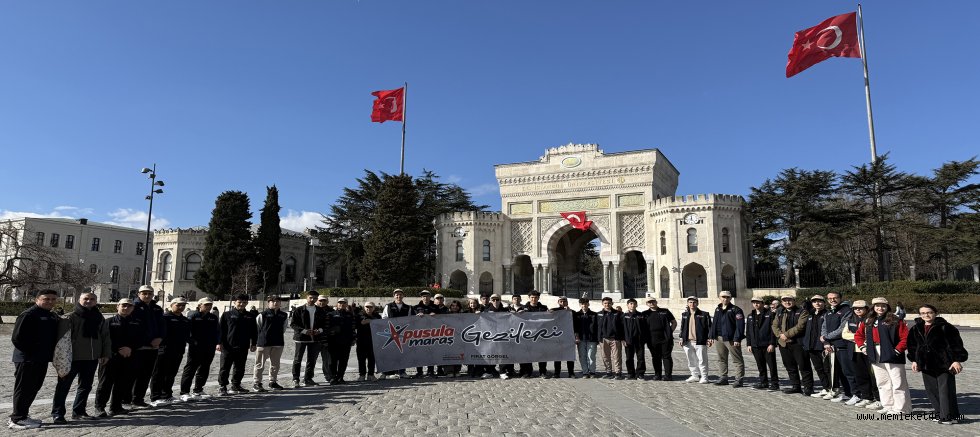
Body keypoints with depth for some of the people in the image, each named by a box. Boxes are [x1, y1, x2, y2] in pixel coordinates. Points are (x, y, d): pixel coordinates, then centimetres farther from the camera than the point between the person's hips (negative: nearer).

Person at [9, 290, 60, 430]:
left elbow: (55, 337, 23)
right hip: (27, 359, -9)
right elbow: (17, 338, -18)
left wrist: (50, 353, 9)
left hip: (42, 360, 9)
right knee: (23, 389, -2)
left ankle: (22, 415, 26)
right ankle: (18, 419, 6)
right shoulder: (28, 315, -14)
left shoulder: (53, 317, 13)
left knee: (34, 388, 15)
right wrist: (31, 352, -16)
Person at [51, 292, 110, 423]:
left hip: (92, 358, 6)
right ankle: (57, 413, 10)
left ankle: (78, 411, 24)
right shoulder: (71, 317, -6)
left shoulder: (100, 318, 11)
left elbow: (105, 336, 15)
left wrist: (106, 354, 10)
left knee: (86, 386, 13)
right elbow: (62, 335, -12)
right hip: (72, 358, -6)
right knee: (63, 386, 2)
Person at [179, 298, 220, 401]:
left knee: (204, 370, 13)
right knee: (190, 369, -3)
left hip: (209, 349, 6)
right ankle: (184, 392, 0)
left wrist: (215, 343, 8)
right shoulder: (193, 315, -5)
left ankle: (198, 391, 24)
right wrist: (190, 341, -18)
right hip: (195, 348, -6)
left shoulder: (213, 317, 13)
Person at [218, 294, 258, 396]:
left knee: (240, 368, 11)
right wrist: (220, 342, -8)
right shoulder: (227, 314, 0)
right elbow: (221, 329, -1)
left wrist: (253, 344, 10)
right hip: (228, 346, -4)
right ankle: (222, 387, 7)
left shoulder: (250, 316, 11)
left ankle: (236, 385, 23)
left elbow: (253, 332, 15)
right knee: (225, 368, -1)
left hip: (243, 347, 4)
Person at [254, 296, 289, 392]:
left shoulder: (283, 316, 7)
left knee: (275, 364, 12)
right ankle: (257, 383, 11)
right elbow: (256, 328, -1)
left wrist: (278, 336, 13)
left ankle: (273, 382, 24)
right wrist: (257, 341, 2)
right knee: (260, 364, 2)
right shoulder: (262, 315, -7)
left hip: (278, 343, 5)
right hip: (263, 343, -5)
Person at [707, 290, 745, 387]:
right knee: (721, 359, 13)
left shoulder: (736, 310, -7)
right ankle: (723, 378, 22)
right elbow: (714, 324, 18)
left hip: (731, 338, -7)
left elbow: (740, 325, -14)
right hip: (719, 338, 7)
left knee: (737, 360, -1)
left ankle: (739, 379, 2)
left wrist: (737, 339, -19)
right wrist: (711, 337, 13)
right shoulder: (717, 309, 14)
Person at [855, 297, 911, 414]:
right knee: (882, 382, 14)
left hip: (891, 356, -6)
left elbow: (905, 336, -13)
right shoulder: (868, 322, 11)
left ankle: (900, 408, 4)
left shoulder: (895, 321, -7)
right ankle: (888, 405, 24)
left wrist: (898, 349, -16)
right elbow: (858, 335, 21)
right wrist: (862, 347, 8)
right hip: (876, 357, 6)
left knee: (898, 383, -3)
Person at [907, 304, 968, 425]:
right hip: (926, 365, 6)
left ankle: (949, 416, 3)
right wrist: (914, 361, 14)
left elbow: (955, 344, -8)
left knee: (945, 390, -5)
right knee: (931, 390, 9)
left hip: (944, 364, -6)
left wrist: (956, 360, -13)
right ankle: (940, 413, 20)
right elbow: (913, 346, 17)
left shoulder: (945, 327, -8)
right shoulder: (916, 329, 9)